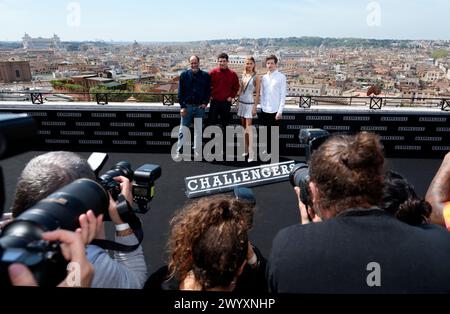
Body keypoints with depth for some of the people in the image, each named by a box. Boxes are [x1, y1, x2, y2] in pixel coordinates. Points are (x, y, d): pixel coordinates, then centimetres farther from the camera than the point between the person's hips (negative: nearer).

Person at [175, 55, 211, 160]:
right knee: (183, 130, 2)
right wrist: (182, 106, -6)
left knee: (198, 130, 6)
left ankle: (197, 152, 16)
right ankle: (179, 152, 10)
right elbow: (180, 92, 1)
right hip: (187, 106, 0)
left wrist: (205, 103, -5)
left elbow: (208, 91, 8)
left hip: (200, 107, 1)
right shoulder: (184, 75, 2)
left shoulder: (205, 76, 3)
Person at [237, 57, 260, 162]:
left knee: (248, 127, -11)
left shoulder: (256, 77, -8)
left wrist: (255, 107, -12)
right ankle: (246, 149, 21)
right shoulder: (243, 75, 9)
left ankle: (251, 153, -10)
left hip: (249, 104, -6)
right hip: (241, 102, 6)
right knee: (244, 127, 11)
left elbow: (257, 94, -9)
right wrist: (238, 103, 13)